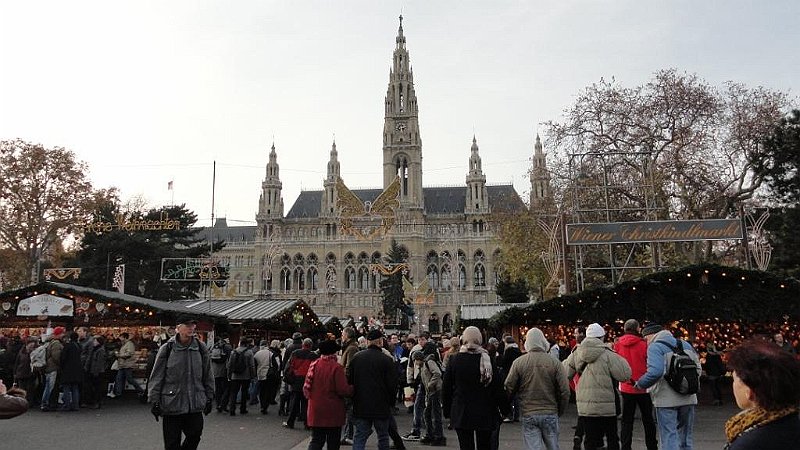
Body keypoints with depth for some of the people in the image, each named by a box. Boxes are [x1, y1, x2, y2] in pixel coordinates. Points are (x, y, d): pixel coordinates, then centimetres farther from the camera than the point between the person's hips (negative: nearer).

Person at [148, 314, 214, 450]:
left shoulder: (201, 348, 4)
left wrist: (209, 398, 11)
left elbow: (207, 376, 11)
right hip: (172, 403, -2)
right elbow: (157, 377, -1)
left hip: (196, 405, 2)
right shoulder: (167, 349, -5)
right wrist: (155, 401, -3)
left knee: (195, 436, 2)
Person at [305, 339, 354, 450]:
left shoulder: (314, 365, -1)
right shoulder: (337, 367, -16)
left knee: (316, 440, 12)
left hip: (316, 411, 4)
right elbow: (343, 390, -18)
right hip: (333, 412, -4)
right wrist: (353, 389, 0)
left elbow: (306, 387, 5)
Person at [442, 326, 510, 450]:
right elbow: (498, 388, -5)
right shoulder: (487, 360, -8)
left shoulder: (454, 360, -6)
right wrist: (505, 410, 6)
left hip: (461, 414, 0)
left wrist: (447, 410, 11)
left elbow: (446, 388, 0)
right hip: (485, 414, 0)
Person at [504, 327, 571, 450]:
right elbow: (564, 391, -4)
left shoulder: (518, 363, -4)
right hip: (550, 413, 1)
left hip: (528, 415, 0)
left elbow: (509, 388, -3)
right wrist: (560, 411, 11)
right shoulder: (555, 363, -5)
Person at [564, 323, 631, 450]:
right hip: (606, 405, -4)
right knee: (612, 439, 12)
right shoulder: (607, 355, -13)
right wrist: (620, 360, 5)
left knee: (590, 440, 11)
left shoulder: (576, 354, 2)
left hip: (584, 405, 4)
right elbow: (625, 375, -11)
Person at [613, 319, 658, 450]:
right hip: (643, 388, -2)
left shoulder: (618, 345, -3)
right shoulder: (644, 344, -11)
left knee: (626, 420, 8)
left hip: (626, 388, 2)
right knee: (648, 419, 13)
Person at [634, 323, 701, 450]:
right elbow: (697, 369, 12)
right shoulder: (685, 345, 14)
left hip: (666, 399, -7)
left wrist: (640, 384, -9)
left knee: (669, 438, -2)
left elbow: (655, 372, -22)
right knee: (685, 438, 18)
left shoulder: (655, 347, -9)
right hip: (688, 398, 7)